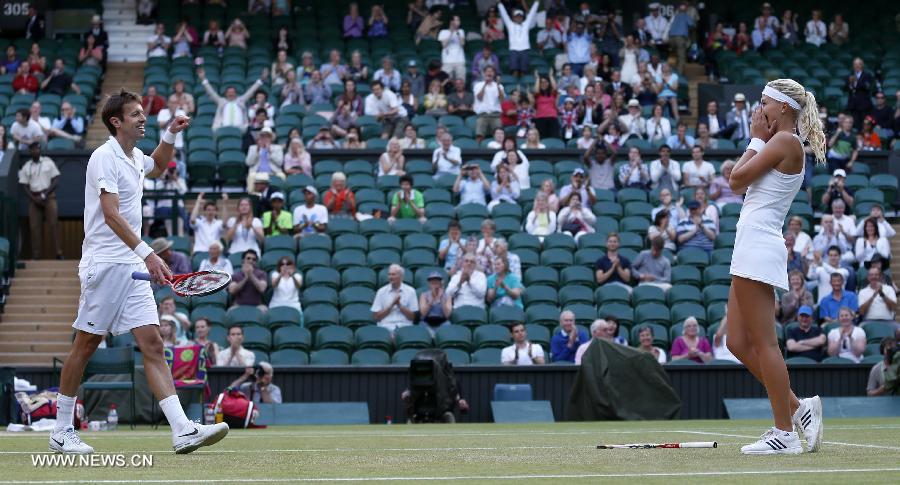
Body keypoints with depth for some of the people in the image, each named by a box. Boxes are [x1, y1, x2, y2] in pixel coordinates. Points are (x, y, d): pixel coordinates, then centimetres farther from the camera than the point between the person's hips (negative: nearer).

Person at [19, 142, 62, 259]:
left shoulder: (48, 162, 7)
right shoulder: (26, 167, 10)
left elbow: (56, 180, 3)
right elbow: (24, 186, 7)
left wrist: (45, 194, -9)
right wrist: (34, 198, -9)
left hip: (48, 196, -1)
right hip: (34, 198, 2)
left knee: (53, 223, -10)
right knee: (35, 227, -4)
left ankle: (58, 253, -14)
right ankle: (36, 255, -5)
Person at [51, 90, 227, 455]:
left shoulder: (135, 158, 16)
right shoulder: (104, 157, -10)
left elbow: (158, 167, 43)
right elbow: (111, 214, -21)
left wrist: (170, 136, 24)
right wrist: (146, 252, -30)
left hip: (132, 268, 8)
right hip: (104, 264, -8)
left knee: (153, 345, -4)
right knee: (85, 345, 1)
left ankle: (182, 431, -14)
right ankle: (61, 431, 12)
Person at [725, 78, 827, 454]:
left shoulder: (785, 141, -10)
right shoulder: (780, 144, 20)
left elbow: (736, 179, -10)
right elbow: (740, 185, 22)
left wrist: (756, 138, 2)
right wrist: (759, 139, 19)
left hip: (758, 249, -10)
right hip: (753, 250, 10)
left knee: (763, 343, -8)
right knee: (739, 344, 10)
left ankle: (785, 434, -7)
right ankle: (797, 408, 12)